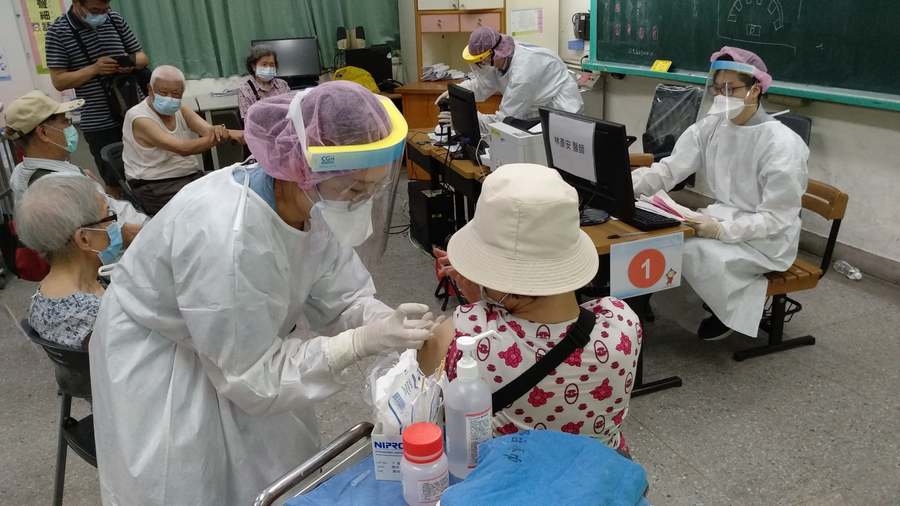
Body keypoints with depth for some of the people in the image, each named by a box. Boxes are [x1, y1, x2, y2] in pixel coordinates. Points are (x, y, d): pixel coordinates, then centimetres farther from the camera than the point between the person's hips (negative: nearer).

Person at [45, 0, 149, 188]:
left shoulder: (115, 19, 6)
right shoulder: (57, 31, -5)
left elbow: (143, 58, 12)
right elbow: (59, 81, -7)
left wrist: (131, 63, -11)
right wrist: (94, 68, -19)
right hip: (98, 124, -3)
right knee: (115, 182, 3)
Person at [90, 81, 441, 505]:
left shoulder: (311, 202, -17)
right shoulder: (227, 238, -39)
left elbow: (341, 297, -9)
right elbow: (253, 374, -29)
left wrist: (388, 321, -29)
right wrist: (362, 343, -35)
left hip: (237, 352, 7)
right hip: (160, 370, -6)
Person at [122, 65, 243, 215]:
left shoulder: (180, 109, 8)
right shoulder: (139, 118, -13)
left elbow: (208, 130, -12)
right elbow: (183, 149, -25)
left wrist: (217, 130, -36)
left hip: (194, 175, 6)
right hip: (156, 186, -6)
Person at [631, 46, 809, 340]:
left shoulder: (783, 144, -21)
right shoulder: (710, 127, -2)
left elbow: (776, 218, -21)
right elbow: (668, 169, -9)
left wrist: (722, 231, -33)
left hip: (767, 238, -6)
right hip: (723, 217, 6)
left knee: (694, 251, -27)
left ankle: (738, 310, 1)